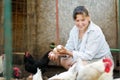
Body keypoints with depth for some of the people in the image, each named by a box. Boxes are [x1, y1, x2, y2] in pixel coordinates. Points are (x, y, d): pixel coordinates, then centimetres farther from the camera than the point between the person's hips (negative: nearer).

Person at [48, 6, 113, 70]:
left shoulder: (95, 32, -26)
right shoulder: (74, 30, -5)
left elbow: (88, 55, -29)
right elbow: (69, 48, -4)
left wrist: (68, 52, -36)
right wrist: (56, 53, -25)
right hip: (86, 58, 7)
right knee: (63, 60, -7)